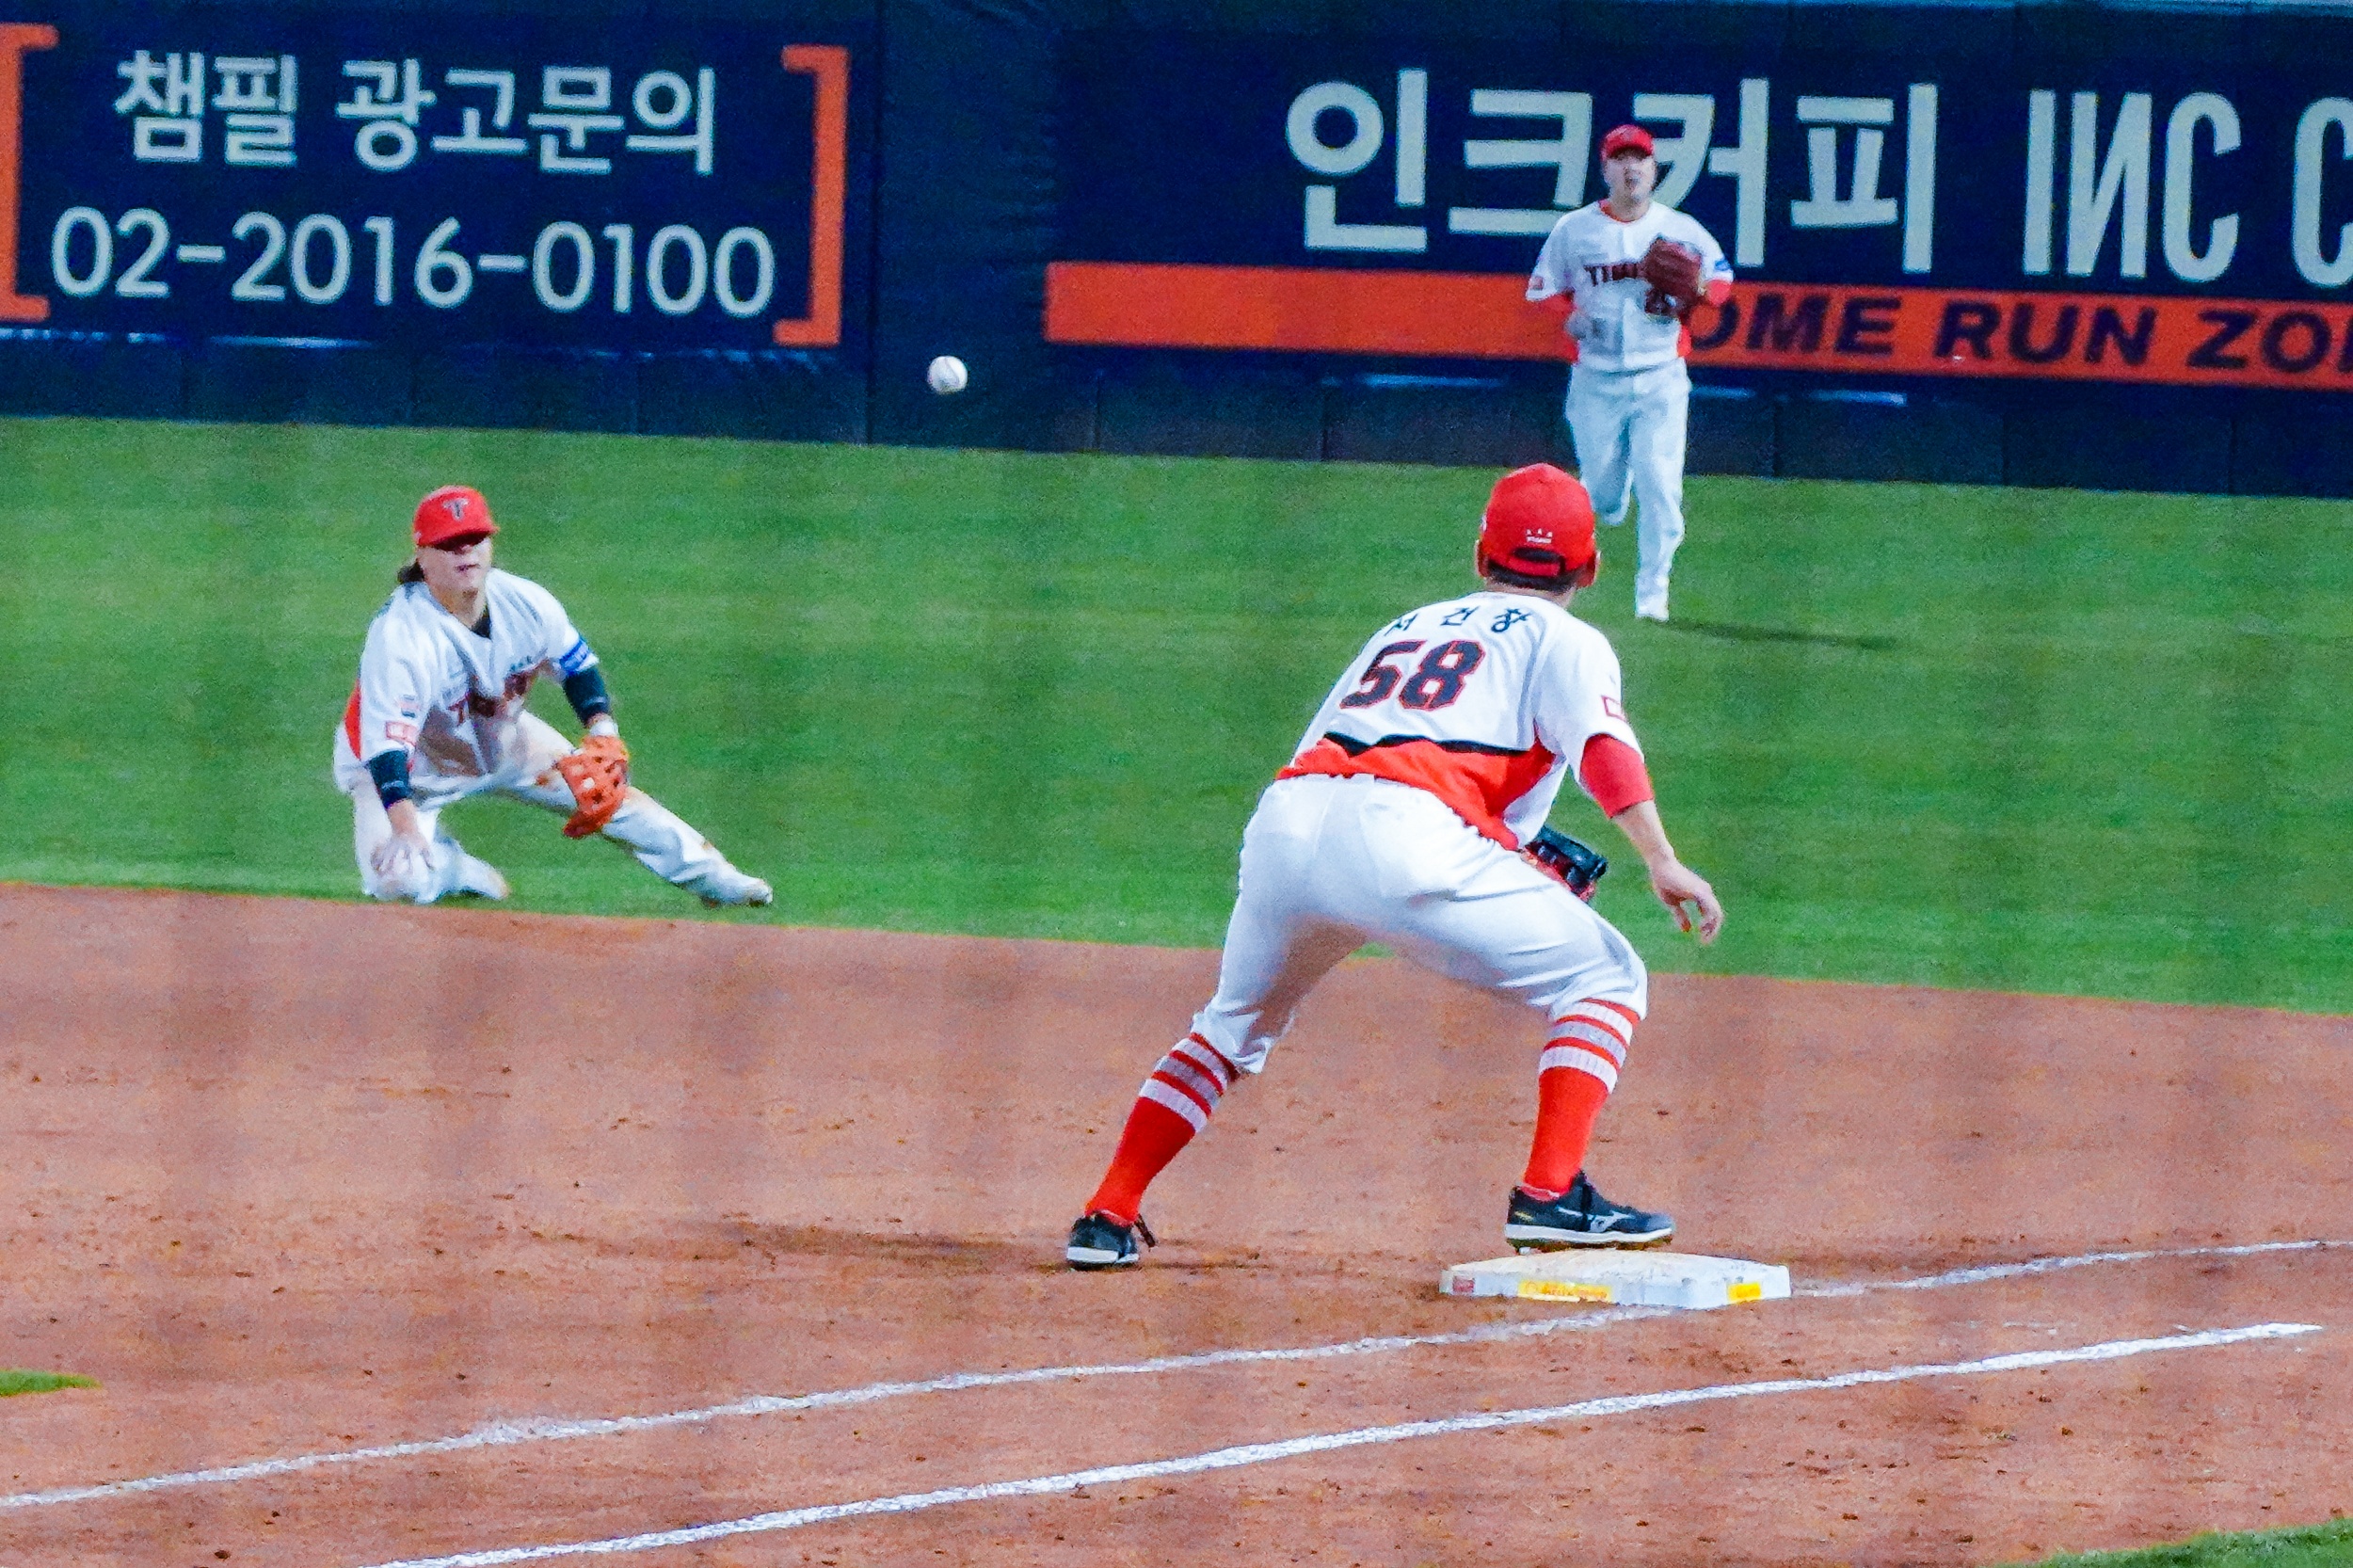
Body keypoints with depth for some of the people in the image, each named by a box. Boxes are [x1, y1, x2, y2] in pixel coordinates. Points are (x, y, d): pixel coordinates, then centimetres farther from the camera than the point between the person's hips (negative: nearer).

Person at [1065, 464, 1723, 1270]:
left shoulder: (1405, 627, 35)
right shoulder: (1563, 639, 19)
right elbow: (1601, 741, -1)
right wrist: (1662, 863, -12)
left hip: (1284, 818, 6)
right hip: (1404, 832, -6)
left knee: (1236, 1023, 31)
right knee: (1604, 978, 8)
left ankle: (1108, 1218, 23)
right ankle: (1550, 1195, -9)